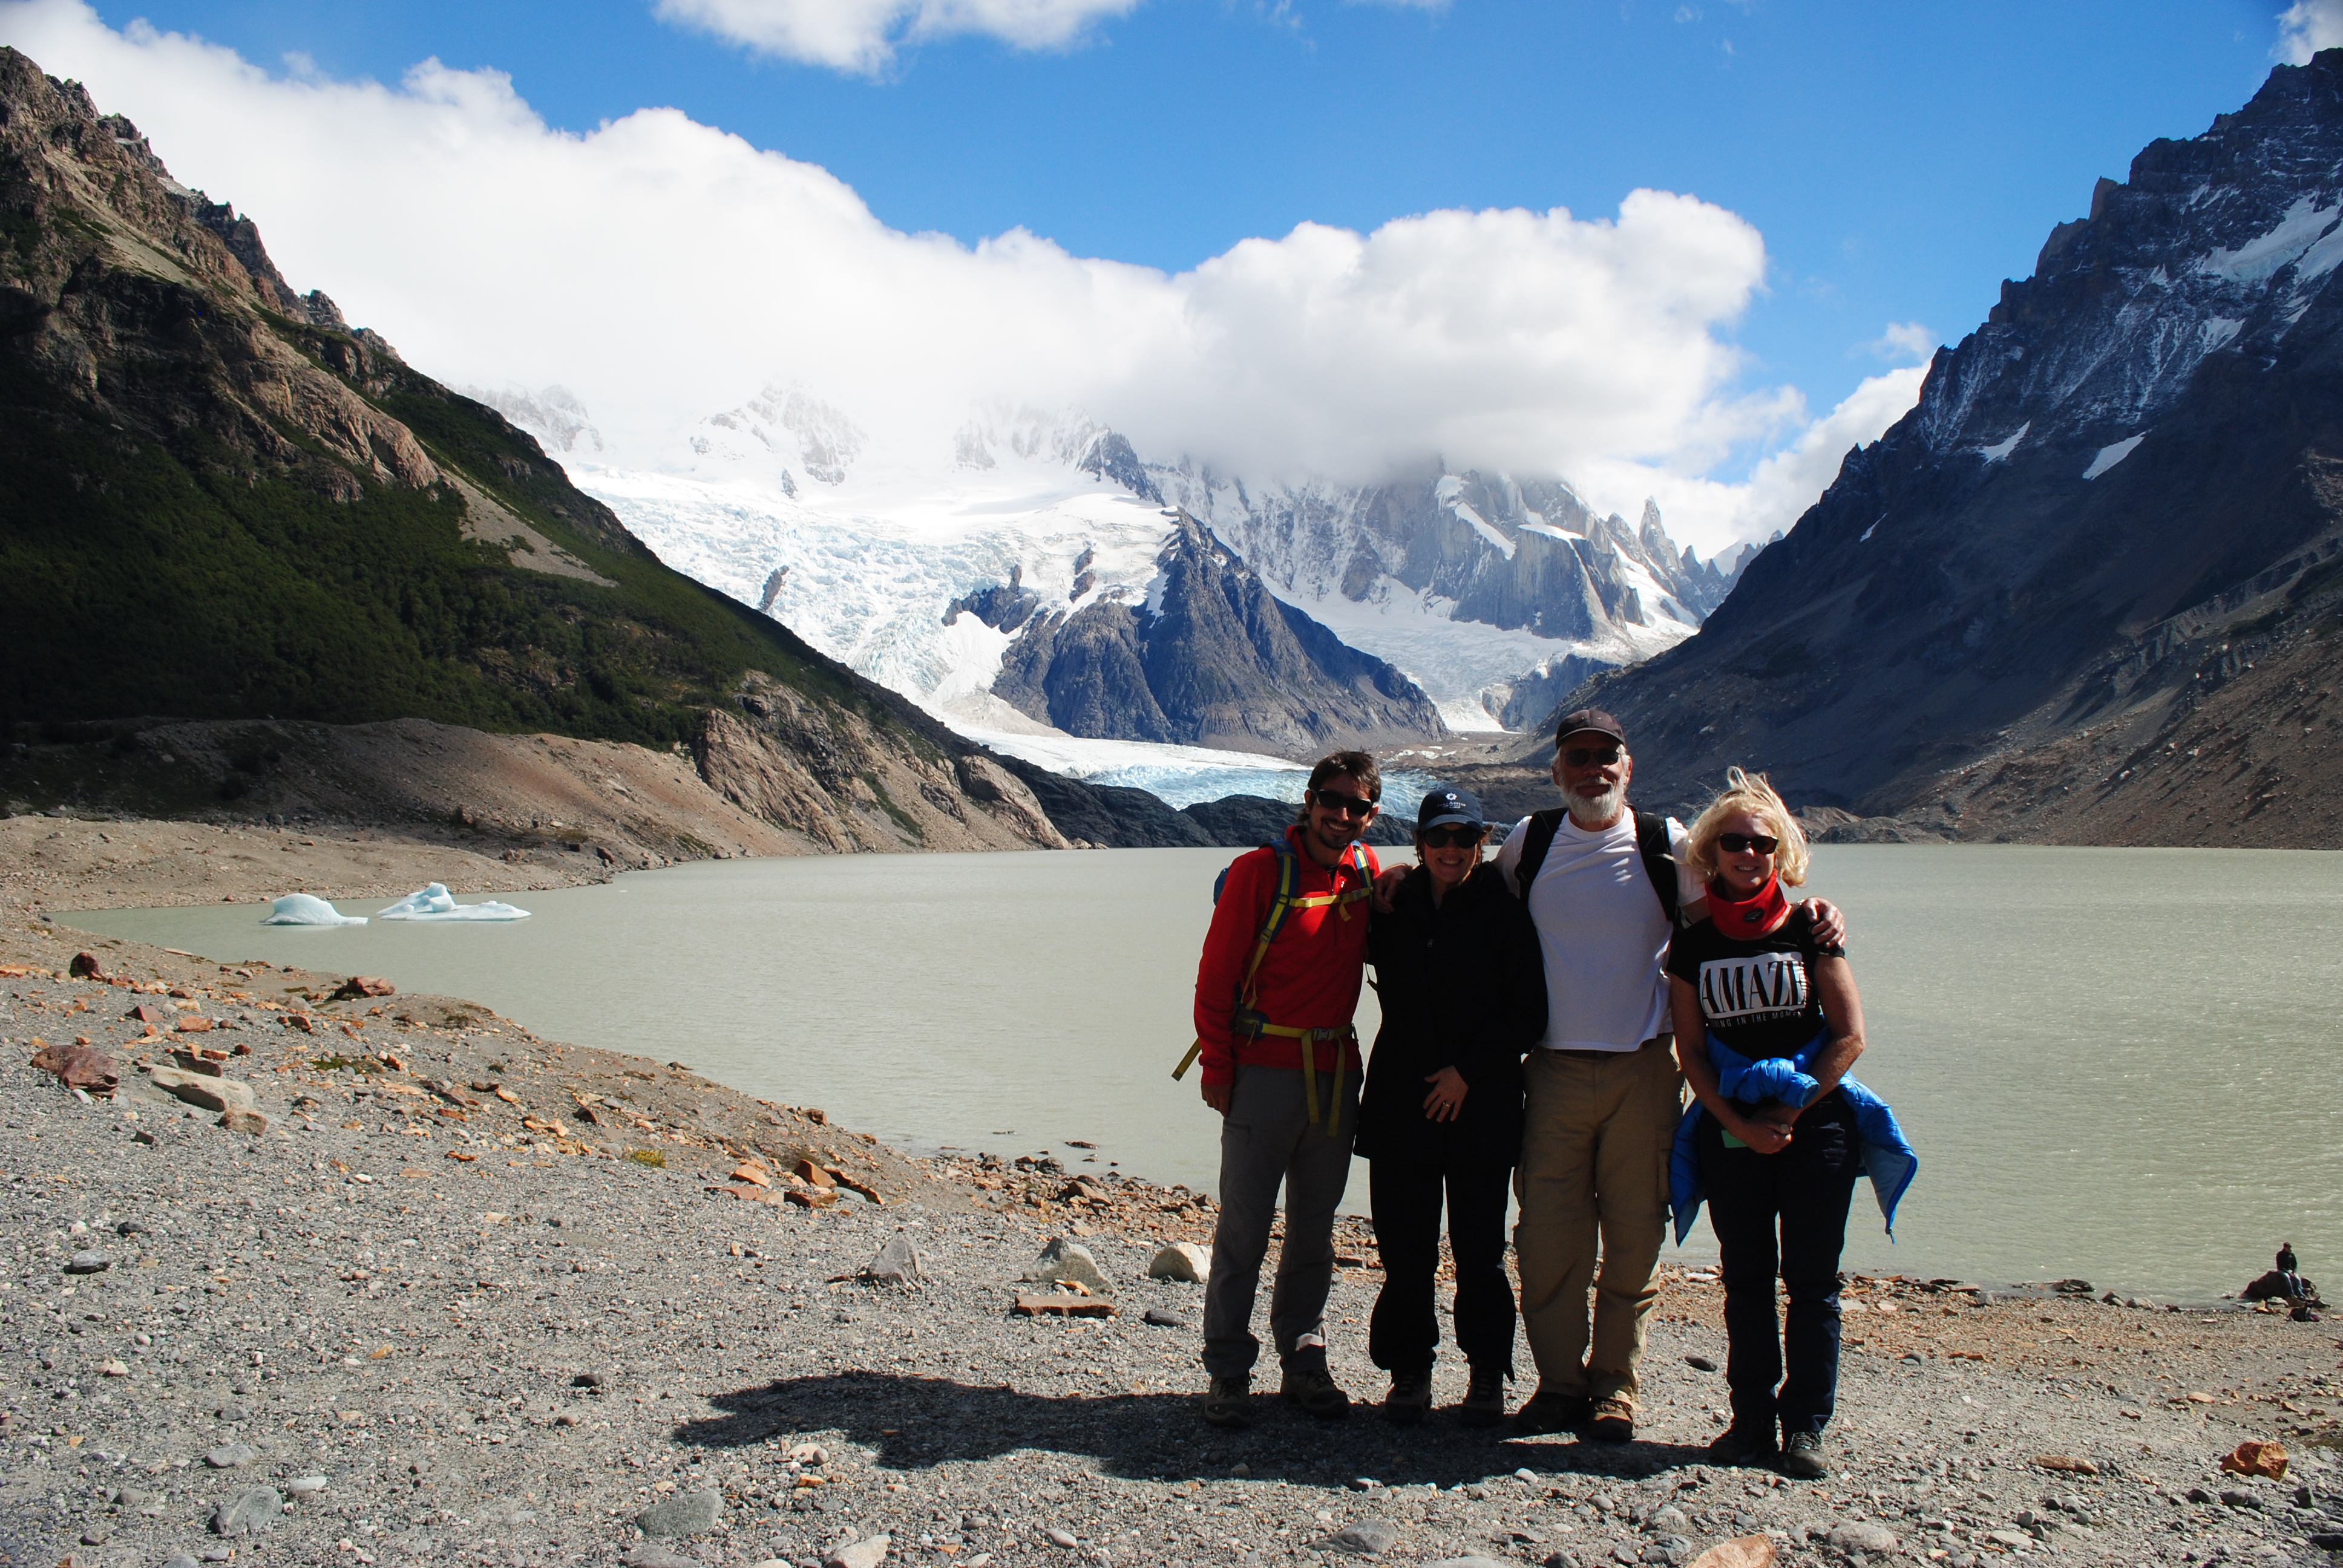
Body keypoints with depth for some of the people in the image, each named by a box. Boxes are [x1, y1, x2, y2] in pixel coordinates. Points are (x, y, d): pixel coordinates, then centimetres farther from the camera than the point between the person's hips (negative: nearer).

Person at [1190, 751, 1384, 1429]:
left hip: (1336, 1074, 5)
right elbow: (1216, 975, -5)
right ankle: (1227, 1372, 8)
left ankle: (1304, 1360, 24)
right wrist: (1216, 1068, -8)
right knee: (1244, 1227, -2)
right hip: (1264, 1070, -5)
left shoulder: (1368, 871, 8)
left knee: (1316, 1227, 12)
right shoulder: (1260, 870, -7)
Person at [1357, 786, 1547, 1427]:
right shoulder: (1395, 909, 7)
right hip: (1401, 1108, 2)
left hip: (1481, 1109, -2)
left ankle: (1487, 1373, 18)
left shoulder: (1504, 914, -1)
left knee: (1480, 1252, 3)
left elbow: (1527, 1017, -2)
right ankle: (1410, 1368, 19)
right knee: (1405, 1250, 5)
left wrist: (1468, 1072, -8)